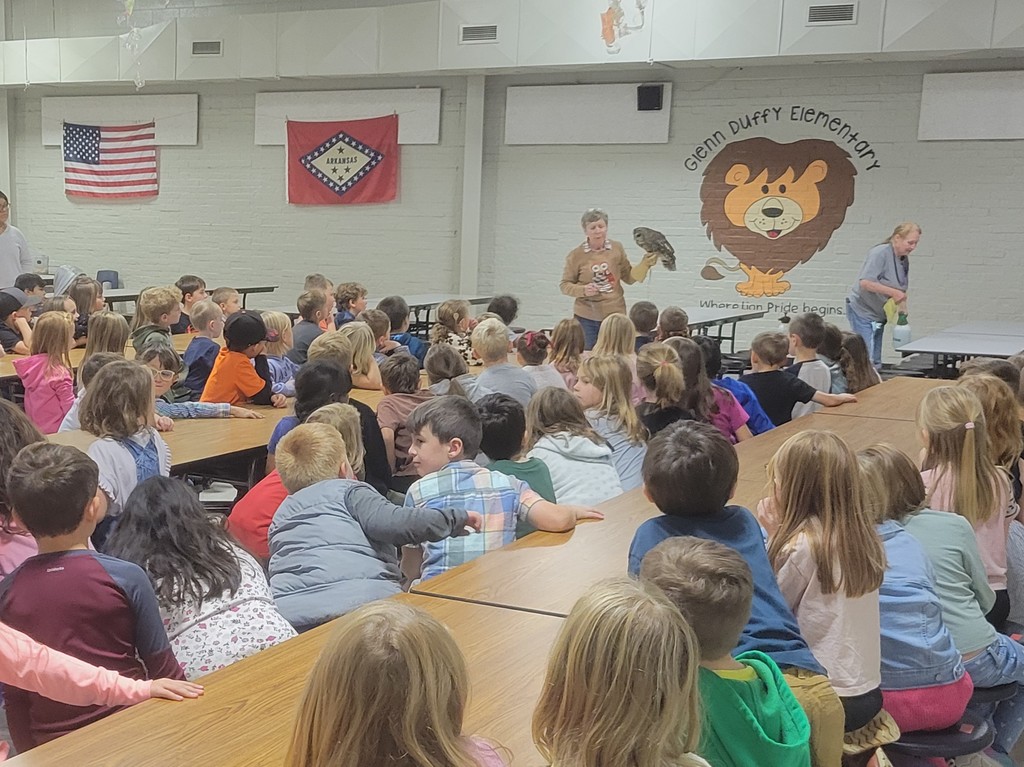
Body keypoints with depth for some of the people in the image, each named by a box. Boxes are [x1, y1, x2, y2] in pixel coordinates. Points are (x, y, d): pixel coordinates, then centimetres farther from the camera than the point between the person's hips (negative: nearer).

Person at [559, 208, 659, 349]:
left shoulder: (617, 248, 1)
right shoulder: (576, 255, -6)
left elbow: (629, 278, 10)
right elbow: (565, 285, 0)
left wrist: (644, 265, -5)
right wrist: (583, 290, -17)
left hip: (615, 314, 2)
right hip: (586, 318, -2)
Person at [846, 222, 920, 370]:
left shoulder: (904, 259, 7)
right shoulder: (880, 253, -18)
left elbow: (902, 291, 14)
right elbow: (865, 282, -28)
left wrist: (902, 313, -1)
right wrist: (893, 292, -27)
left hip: (878, 314, 9)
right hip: (862, 311, -9)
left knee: (876, 363, 9)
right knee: (868, 360, -14)